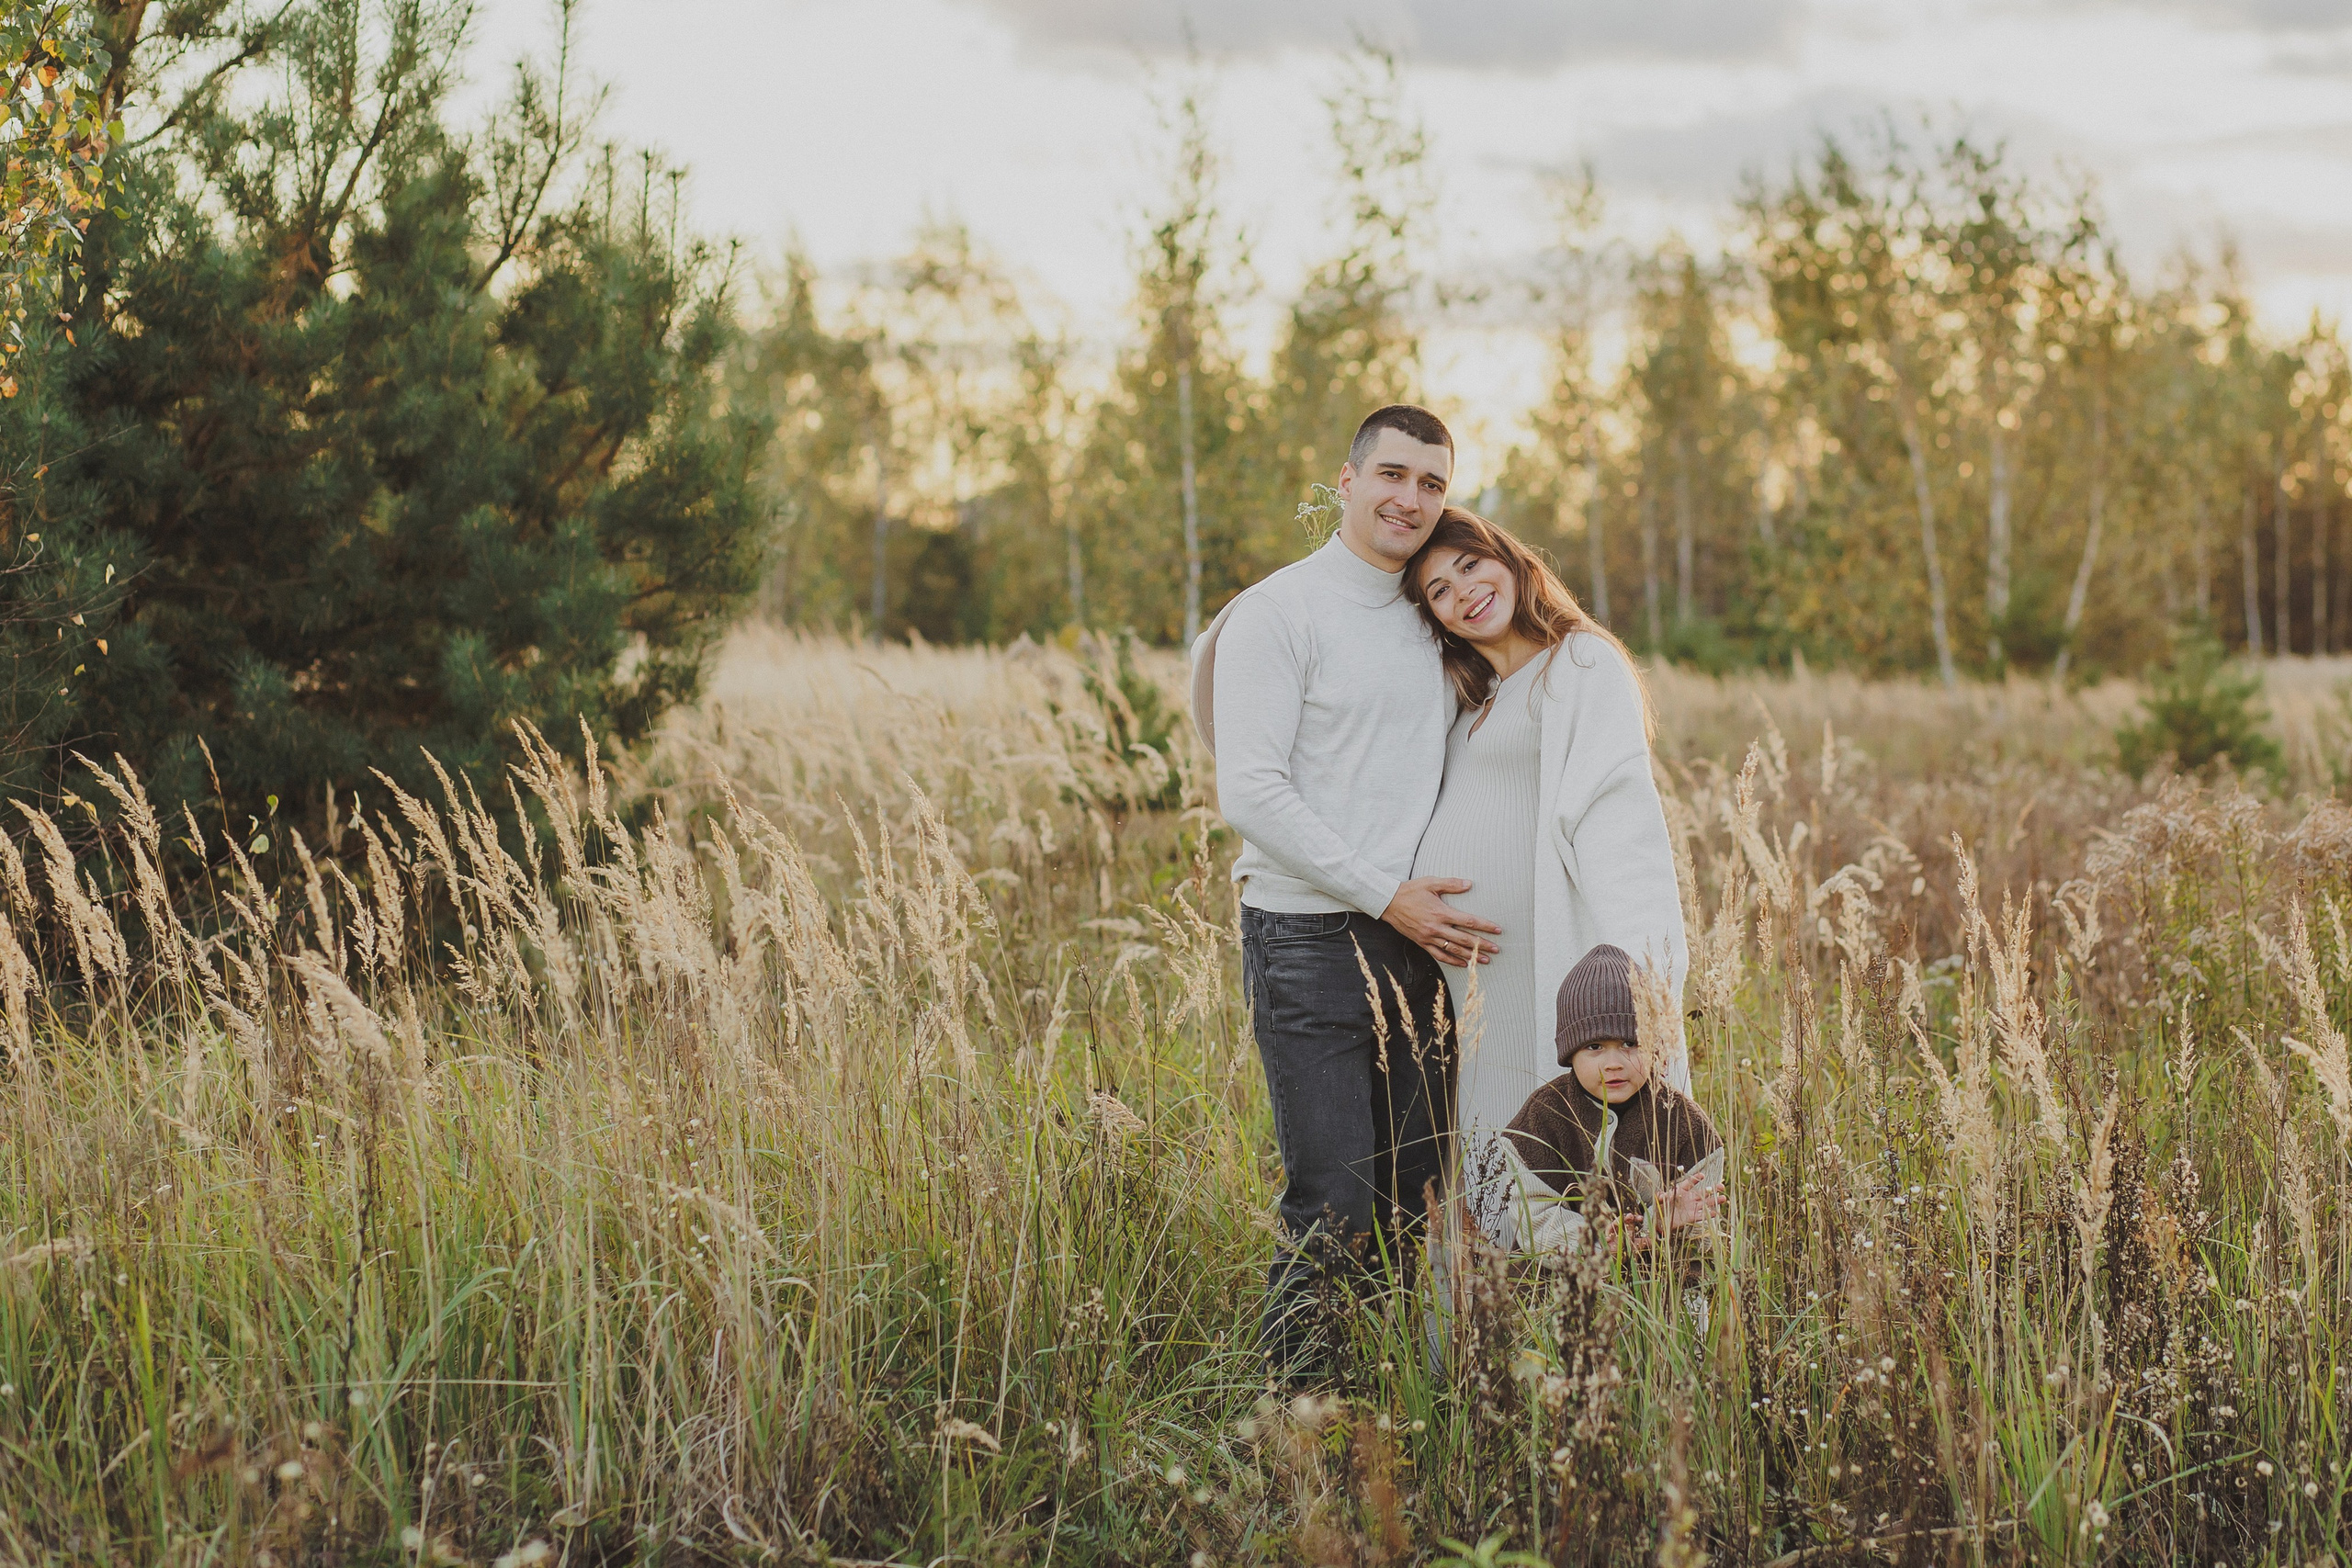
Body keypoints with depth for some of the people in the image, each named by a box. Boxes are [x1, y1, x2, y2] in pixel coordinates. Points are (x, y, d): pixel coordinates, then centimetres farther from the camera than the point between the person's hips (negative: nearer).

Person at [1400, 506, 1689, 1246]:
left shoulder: (1583, 664, -3)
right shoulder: (1465, 696, 20)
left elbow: (1616, 812, -16)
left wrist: (1637, 966, -25)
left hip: (1542, 959, -7)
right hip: (1459, 974, 7)